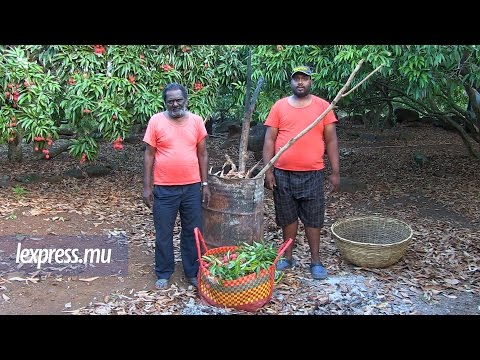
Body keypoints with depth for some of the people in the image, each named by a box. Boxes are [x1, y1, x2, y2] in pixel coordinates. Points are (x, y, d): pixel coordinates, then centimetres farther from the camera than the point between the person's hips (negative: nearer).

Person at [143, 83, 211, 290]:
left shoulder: (196, 121, 2)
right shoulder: (156, 121, -4)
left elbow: (202, 154, 7)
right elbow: (149, 155, -2)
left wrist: (205, 184, 3)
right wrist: (147, 187, -5)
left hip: (192, 187, 2)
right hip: (164, 189, -2)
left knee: (192, 232, 11)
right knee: (163, 233, 9)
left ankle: (192, 273, 27)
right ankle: (163, 274, 26)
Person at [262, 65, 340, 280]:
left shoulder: (323, 106, 2)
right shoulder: (279, 107, 2)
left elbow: (331, 141, 3)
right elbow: (269, 140, 1)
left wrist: (335, 172, -1)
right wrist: (268, 170, -5)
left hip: (312, 174, -1)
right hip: (283, 173, 1)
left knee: (313, 219, 7)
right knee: (288, 218, 12)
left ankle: (315, 261, 21)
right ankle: (288, 257, 27)